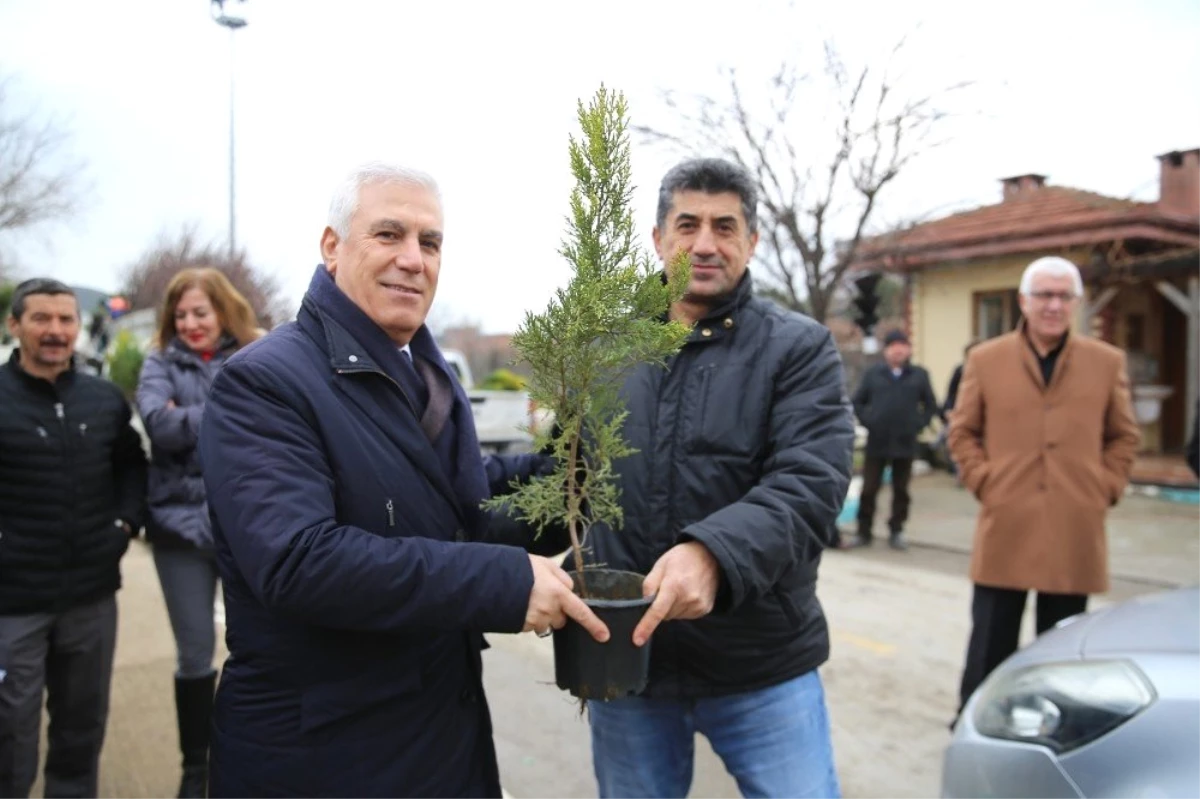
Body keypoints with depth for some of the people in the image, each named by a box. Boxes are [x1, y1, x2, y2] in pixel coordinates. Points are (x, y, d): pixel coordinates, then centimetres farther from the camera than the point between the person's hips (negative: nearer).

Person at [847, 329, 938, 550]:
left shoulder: (919, 375, 5)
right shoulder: (873, 373, 3)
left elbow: (931, 405, 11)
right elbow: (858, 402, 9)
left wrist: (919, 424, -1)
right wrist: (867, 422, -2)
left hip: (906, 443, 1)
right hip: (877, 442, -1)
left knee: (901, 490, 8)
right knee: (868, 489, 2)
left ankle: (896, 532, 20)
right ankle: (864, 532, 11)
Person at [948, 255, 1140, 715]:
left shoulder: (1107, 362, 7)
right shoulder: (985, 360, 4)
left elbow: (1124, 437, 13)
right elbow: (962, 431, 8)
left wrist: (1106, 488, 2)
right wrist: (982, 482, -2)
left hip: (1076, 531, 1)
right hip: (1006, 527, -1)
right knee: (991, 641, 5)